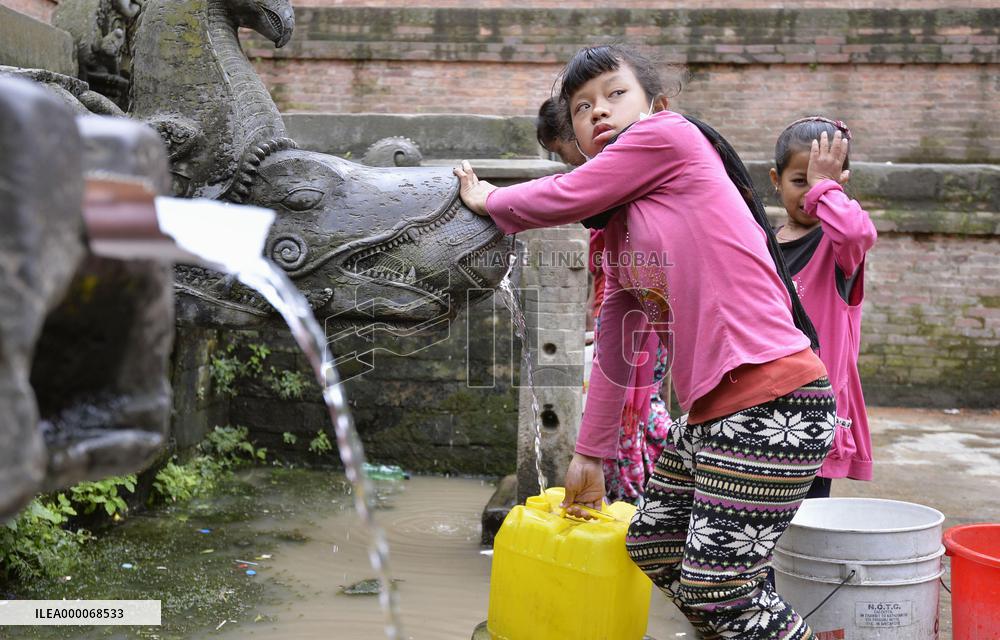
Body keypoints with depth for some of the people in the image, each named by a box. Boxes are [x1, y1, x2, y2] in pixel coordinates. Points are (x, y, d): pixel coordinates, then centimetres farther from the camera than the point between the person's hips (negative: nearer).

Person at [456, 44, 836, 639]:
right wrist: (590, 454, 26)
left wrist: (489, 200, 17)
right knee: (651, 544, 19)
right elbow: (616, 345, 23)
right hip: (713, 410, 10)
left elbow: (564, 198, -4)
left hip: (771, 400, -10)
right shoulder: (618, 223, 19)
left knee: (717, 587, -8)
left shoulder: (671, 133, -4)